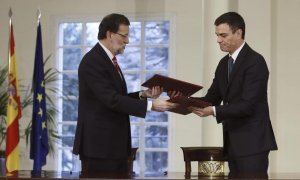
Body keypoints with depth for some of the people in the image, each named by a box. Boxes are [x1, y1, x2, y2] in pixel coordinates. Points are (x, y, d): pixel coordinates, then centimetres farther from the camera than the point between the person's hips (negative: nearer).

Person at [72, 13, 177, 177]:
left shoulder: (108, 59, 16)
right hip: (99, 145, -10)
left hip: (115, 145, 10)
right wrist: (150, 105, -22)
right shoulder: (92, 61, -15)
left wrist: (142, 95, 3)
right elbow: (111, 99, -22)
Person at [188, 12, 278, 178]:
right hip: (232, 140, 8)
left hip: (252, 140, -8)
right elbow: (213, 97, 10)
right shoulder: (224, 63, 13)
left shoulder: (255, 62, -14)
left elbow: (247, 105, -21)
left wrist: (214, 111, -29)